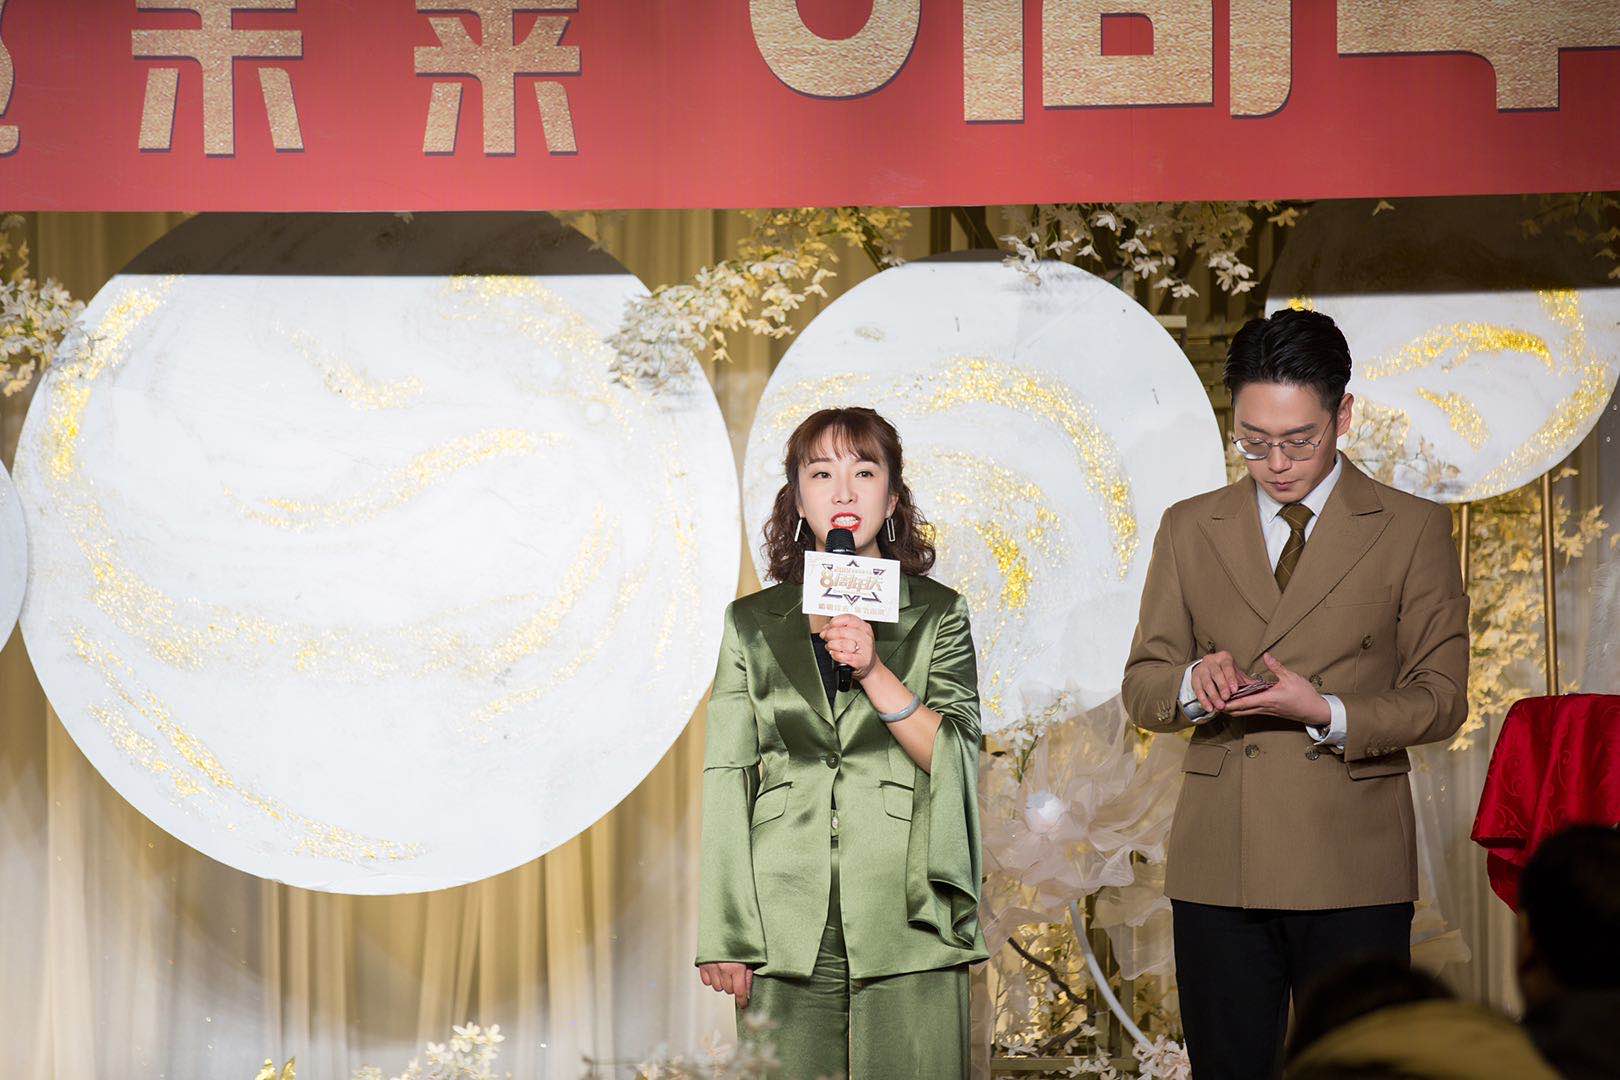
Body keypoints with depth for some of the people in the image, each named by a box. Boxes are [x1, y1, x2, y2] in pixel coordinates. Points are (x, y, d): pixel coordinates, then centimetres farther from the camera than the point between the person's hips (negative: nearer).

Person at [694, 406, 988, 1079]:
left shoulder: (937, 615, 10)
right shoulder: (752, 623, 12)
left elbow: (955, 761, 1)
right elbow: (727, 778, 8)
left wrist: (875, 671, -12)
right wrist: (725, 937, 1)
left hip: (905, 923, -1)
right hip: (786, 933, 1)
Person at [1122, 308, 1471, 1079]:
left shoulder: (1412, 530, 5)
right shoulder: (1188, 529, 13)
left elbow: (1440, 698, 2)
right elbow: (1140, 689, 11)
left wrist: (1327, 713, -15)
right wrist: (1194, 684, -12)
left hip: (1352, 870, -2)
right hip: (1218, 867, 2)